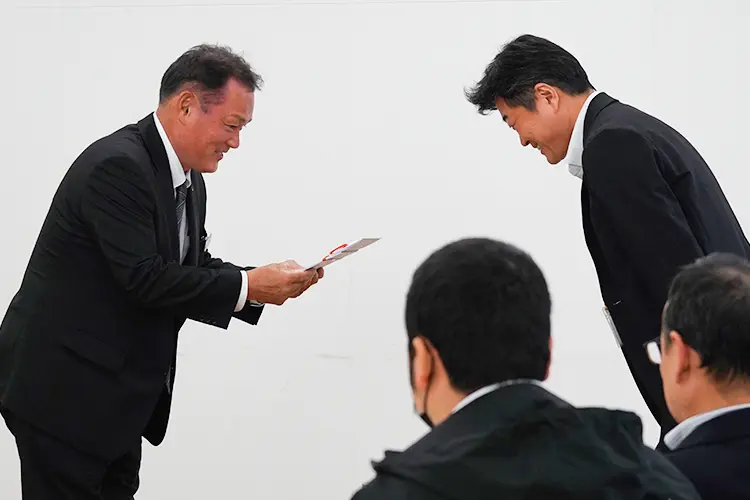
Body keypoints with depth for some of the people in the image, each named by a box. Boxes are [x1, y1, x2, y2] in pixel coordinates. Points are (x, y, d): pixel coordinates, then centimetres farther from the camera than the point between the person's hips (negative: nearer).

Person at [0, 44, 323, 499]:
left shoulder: (188, 178, 9)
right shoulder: (117, 166, -21)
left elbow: (194, 268, 13)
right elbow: (145, 279, -26)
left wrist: (265, 283, -4)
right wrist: (247, 286, -22)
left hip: (118, 393, 9)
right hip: (62, 390, -9)